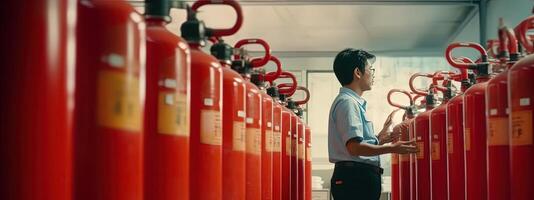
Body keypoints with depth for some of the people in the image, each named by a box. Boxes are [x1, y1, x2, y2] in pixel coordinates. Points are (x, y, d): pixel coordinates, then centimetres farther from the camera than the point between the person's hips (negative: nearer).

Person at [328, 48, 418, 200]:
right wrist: (391, 149, -21)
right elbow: (354, 147, -22)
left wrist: (378, 140, 21)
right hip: (356, 178, -11)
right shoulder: (348, 102, -12)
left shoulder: (353, 102, 21)